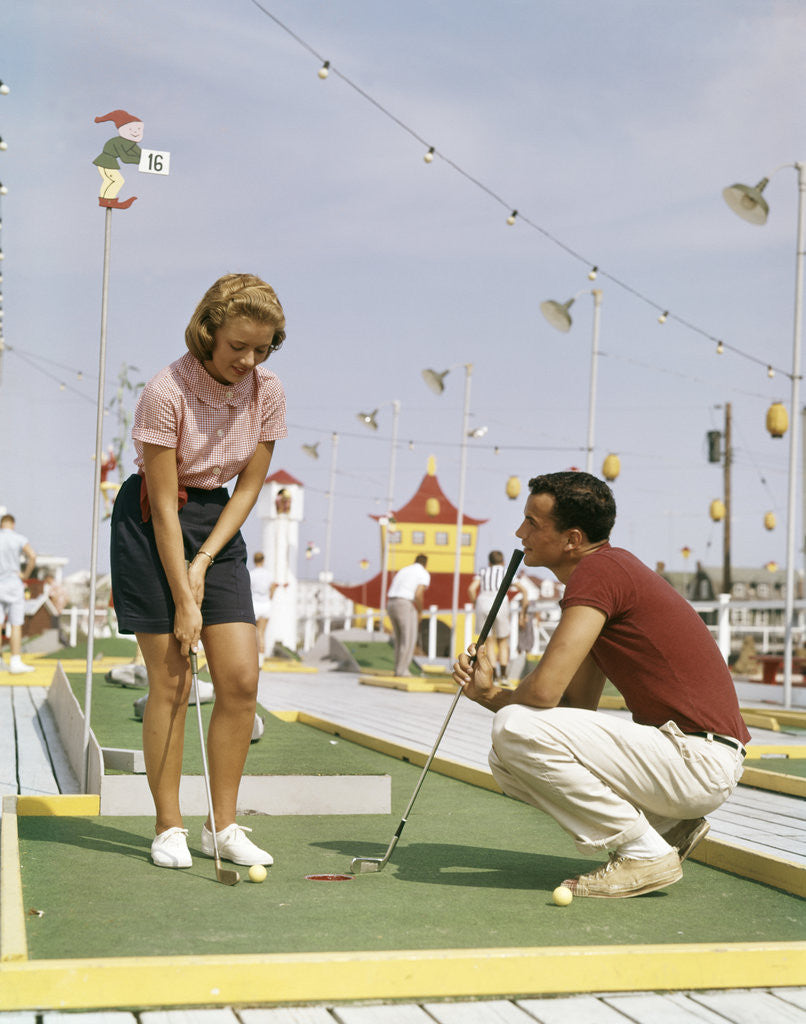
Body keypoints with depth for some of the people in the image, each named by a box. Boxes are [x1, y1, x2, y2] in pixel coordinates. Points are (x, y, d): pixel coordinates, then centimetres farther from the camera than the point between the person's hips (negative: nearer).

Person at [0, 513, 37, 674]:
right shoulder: (19, 539, -3)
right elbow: (32, 556, -19)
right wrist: (26, 574, -6)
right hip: (13, 584, -2)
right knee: (16, 626, 1)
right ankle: (15, 663, -3)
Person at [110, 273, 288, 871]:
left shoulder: (268, 393, -7)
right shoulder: (166, 392, -22)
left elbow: (249, 485, 0)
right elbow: (165, 505, -19)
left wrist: (204, 561, -10)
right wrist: (184, 600, -19)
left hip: (220, 524, 5)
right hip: (150, 526, -5)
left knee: (242, 680, -3)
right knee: (170, 681, -5)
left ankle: (224, 825, 8)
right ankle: (169, 828, 6)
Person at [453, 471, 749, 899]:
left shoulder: (598, 571, -15)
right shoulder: (608, 571, 16)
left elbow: (544, 690, -23)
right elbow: (578, 708, 16)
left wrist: (500, 701, 1)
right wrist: (488, 693, 4)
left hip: (700, 761, -10)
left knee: (515, 730, -20)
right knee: (508, 761, 10)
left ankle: (644, 852, -8)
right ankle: (667, 824, 11)